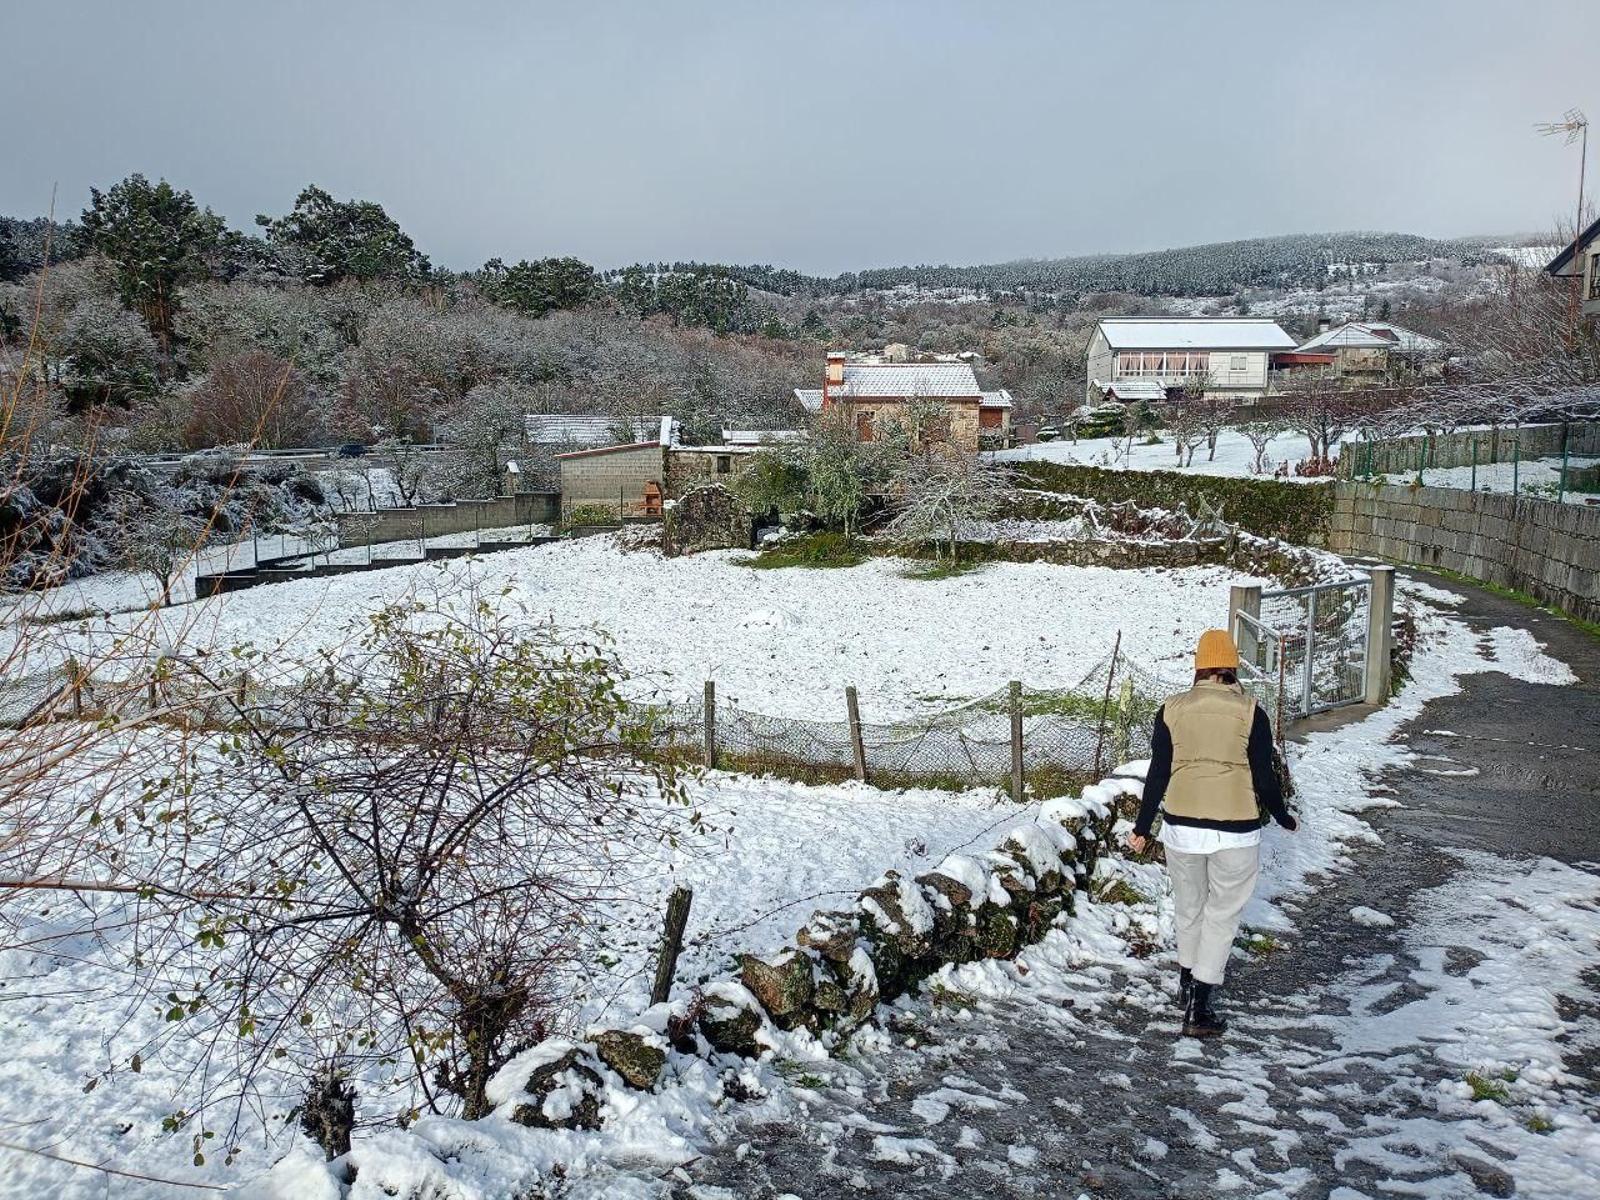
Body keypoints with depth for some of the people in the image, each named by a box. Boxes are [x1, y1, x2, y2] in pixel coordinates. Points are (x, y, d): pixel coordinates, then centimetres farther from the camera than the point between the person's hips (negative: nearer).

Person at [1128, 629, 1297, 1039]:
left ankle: (1188, 982, 40)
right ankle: (1198, 1011, 7)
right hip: (1235, 832, -2)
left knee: (1189, 907, 21)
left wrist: (1142, 828, 9)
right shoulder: (1250, 713, -6)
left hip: (1180, 828, 2)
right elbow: (1264, 778, -3)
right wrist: (1284, 818, 15)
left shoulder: (1172, 710, -2)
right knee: (1222, 914, 8)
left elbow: (1157, 775, 0)